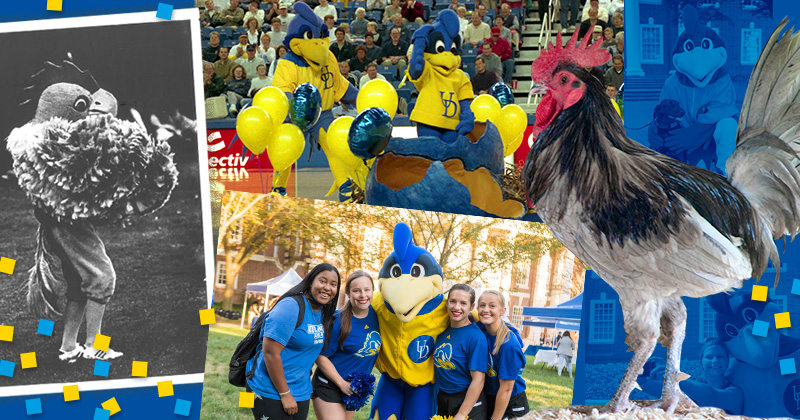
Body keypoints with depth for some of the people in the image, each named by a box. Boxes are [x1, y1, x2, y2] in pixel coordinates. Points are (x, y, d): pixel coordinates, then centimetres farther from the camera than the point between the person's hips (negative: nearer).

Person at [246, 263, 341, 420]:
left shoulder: (323, 313, 7)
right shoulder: (291, 306, -18)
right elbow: (270, 352, -21)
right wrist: (285, 394, -18)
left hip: (301, 393, 8)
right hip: (272, 393, -8)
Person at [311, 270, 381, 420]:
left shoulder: (375, 314, -3)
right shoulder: (338, 320, -18)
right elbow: (321, 356, -14)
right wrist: (341, 383, -16)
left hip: (354, 389, 6)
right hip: (329, 387, -6)